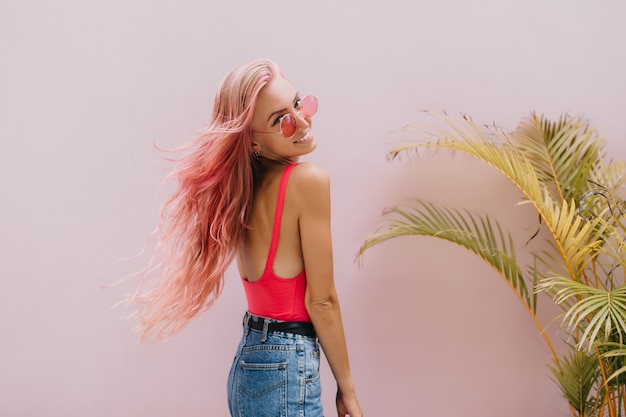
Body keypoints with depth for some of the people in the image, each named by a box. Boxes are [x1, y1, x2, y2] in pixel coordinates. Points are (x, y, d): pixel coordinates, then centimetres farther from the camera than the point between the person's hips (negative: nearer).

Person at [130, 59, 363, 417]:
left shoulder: (247, 185, 5)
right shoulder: (308, 179, -17)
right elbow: (320, 300, -14)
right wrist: (347, 387, -5)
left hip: (249, 362, 8)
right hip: (286, 369, -8)